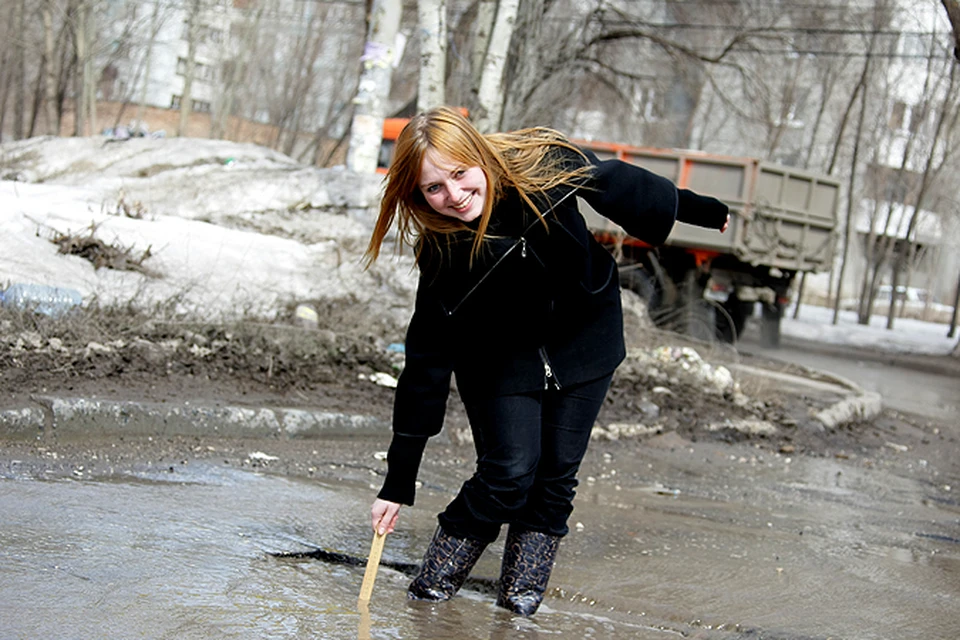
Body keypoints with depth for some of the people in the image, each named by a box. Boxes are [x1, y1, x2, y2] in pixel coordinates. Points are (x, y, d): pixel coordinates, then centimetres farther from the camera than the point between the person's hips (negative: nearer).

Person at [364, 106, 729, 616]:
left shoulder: (540, 166, -27)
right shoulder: (441, 255, -29)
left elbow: (611, 183, -6)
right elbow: (427, 366, -25)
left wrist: (701, 210, 11)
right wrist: (398, 484, -24)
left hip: (585, 339, 2)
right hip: (501, 358, -2)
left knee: (556, 475, 1)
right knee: (509, 474, -12)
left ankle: (521, 591, 15)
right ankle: (438, 576, 8)